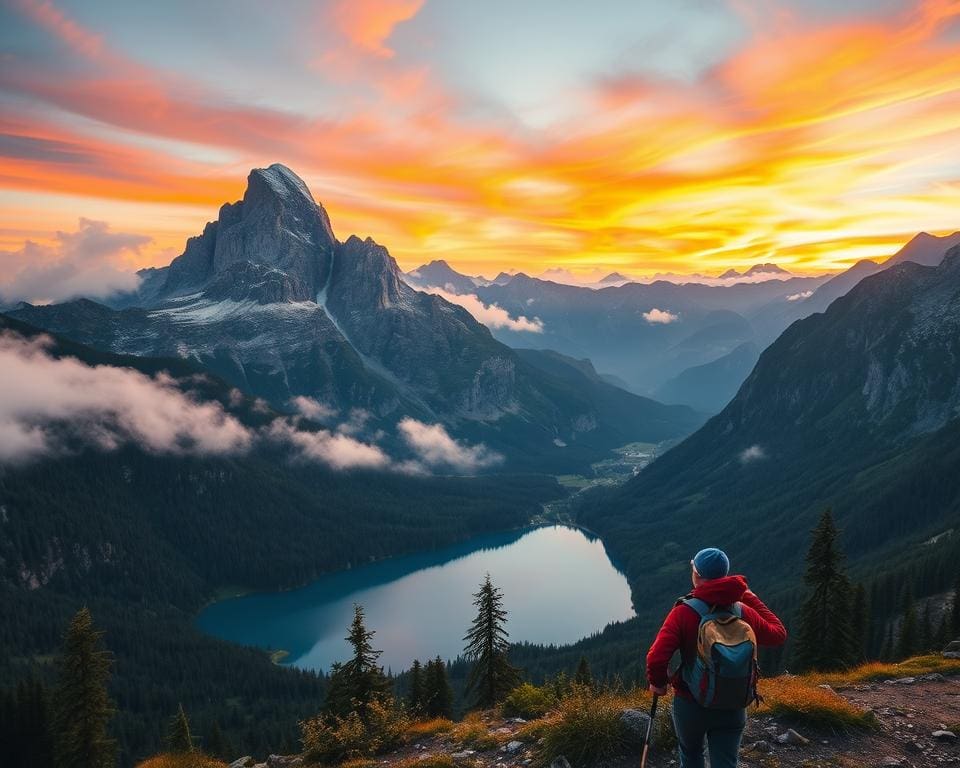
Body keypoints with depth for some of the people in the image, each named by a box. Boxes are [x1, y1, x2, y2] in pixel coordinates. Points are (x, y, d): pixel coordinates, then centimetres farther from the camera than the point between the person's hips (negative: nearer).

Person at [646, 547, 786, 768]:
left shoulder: (684, 612, -19)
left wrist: (657, 682, -6)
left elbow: (656, 658, -27)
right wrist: (751, 598, 15)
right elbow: (779, 634, 9)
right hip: (732, 707, 2)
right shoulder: (743, 612, -9)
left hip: (690, 704, -2)